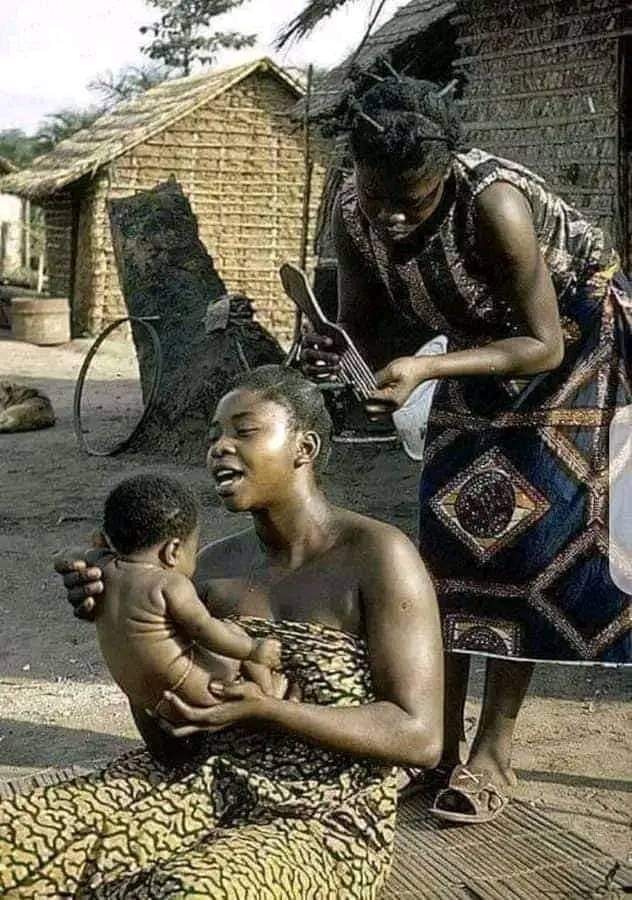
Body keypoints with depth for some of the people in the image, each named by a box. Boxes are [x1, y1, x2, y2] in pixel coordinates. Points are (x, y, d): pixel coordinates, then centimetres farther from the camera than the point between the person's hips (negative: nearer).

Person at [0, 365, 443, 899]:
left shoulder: (376, 557, -10)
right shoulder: (214, 569, 6)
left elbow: (421, 739, -14)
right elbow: (172, 743, 7)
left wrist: (264, 709, -23)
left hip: (320, 819, -4)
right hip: (204, 782, 5)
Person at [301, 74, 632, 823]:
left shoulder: (493, 203, -37)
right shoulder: (352, 213, -19)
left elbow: (544, 344, -30)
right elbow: (367, 328, -9)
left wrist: (425, 370, -41)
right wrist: (329, 350, -33)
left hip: (570, 338, -6)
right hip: (482, 344, 6)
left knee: (521, 527, -12)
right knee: (447, 523, 0)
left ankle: (494, 751, -5)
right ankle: (443, 738, 9)